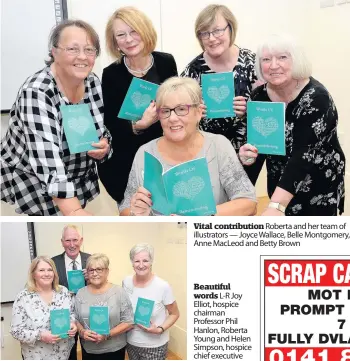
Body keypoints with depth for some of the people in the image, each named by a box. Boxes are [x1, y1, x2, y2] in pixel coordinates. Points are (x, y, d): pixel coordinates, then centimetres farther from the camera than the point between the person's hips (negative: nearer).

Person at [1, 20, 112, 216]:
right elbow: (47, 159, -37)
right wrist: (73, 211, -45)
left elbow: (102, 131, 2)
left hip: (79, 179, 6)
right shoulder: (37, 92, -29)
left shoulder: (93, 83, -9)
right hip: (31, 181, -6)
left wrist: (103, 146, -21)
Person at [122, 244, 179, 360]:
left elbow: (174, 314, -6)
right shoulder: (126, 282, -6)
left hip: (154, 345, -4)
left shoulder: (163, 286, -18)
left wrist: (159, 330, -19)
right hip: (131, 342, 4)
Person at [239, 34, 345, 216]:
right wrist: (248, 154, -25)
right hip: (279, 184, 5)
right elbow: (257, 144, 1)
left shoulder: (316, 98, -23)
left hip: (318, 187, -5)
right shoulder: (258, 96, -7)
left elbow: (303, 155, -33)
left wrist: (276, 206, -44)